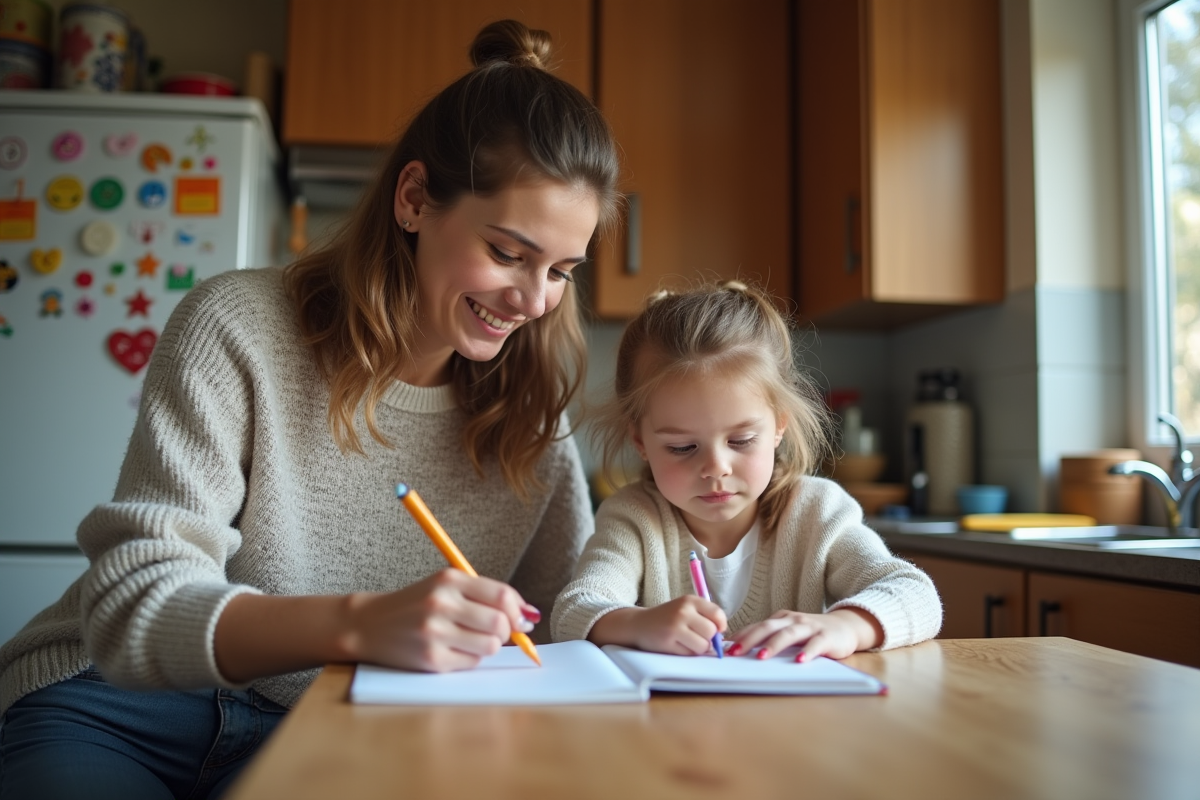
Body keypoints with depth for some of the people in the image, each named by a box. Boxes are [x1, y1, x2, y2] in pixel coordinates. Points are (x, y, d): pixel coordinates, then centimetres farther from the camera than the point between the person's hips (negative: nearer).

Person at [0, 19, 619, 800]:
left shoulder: (529, 411, 2)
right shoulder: (237, 330, -11)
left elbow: (571, 617, 7)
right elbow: (131, 604, -17)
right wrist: (358, 623, -34)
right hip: (120, 707, -3)